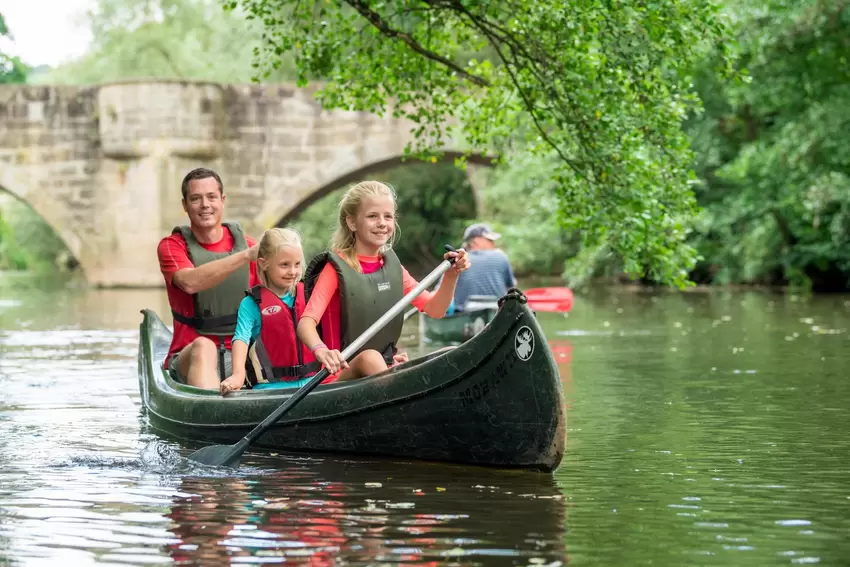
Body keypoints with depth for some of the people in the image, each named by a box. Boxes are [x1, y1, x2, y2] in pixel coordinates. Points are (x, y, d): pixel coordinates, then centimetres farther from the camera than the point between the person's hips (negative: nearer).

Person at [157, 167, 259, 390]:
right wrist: (246, 256, -29)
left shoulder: (247, 245, 9)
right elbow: (190, 282, -21)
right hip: (189, 359, -2)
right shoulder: (172, 246, 2)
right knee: (203, 346, -37)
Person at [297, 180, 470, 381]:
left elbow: (435, 310, 10)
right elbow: (306, 323, -19)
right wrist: (321, 351, -41)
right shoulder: (337, 268, -6)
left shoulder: (392, 266, 12)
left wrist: (451, 276, -9)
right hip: (344, 373, -6)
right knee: (370, 357, -37)